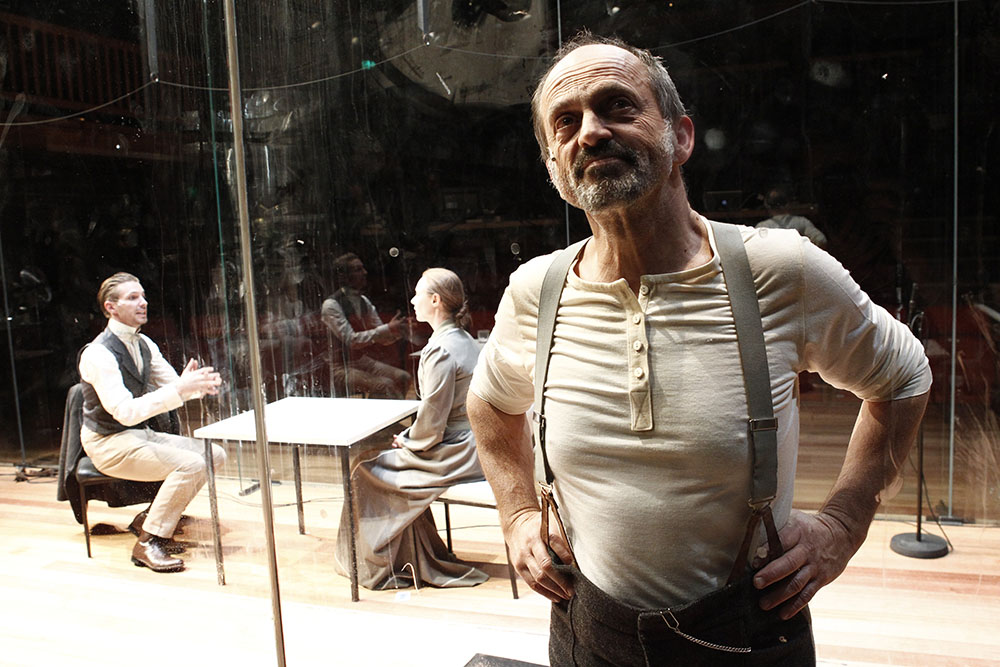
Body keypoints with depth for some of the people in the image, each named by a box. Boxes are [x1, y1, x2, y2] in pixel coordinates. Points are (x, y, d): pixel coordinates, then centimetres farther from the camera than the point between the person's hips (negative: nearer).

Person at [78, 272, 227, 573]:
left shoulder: (143, 344, 5)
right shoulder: (98, 354, -21)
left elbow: (172, 386, 7)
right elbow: (126, 412, -30)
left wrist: (195, 383, -18)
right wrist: (180, 388, -37)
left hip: (143, 434, 8)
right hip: (109, 443, -8)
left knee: (215, 455, -4)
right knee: (190, 464, -26)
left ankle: (148, 519, 6)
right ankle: (148, 543, -12)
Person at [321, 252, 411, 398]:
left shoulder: (364, 301, 8)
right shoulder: (331, 305, -15)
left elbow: (382, 339, 9)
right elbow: (351, 340, -25)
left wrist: (397, 330, -13)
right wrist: (388, 328, -29)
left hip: (362, 361, 7)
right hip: (340, 368, -7)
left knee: (402, 378, -12)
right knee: (385, 385, -27)